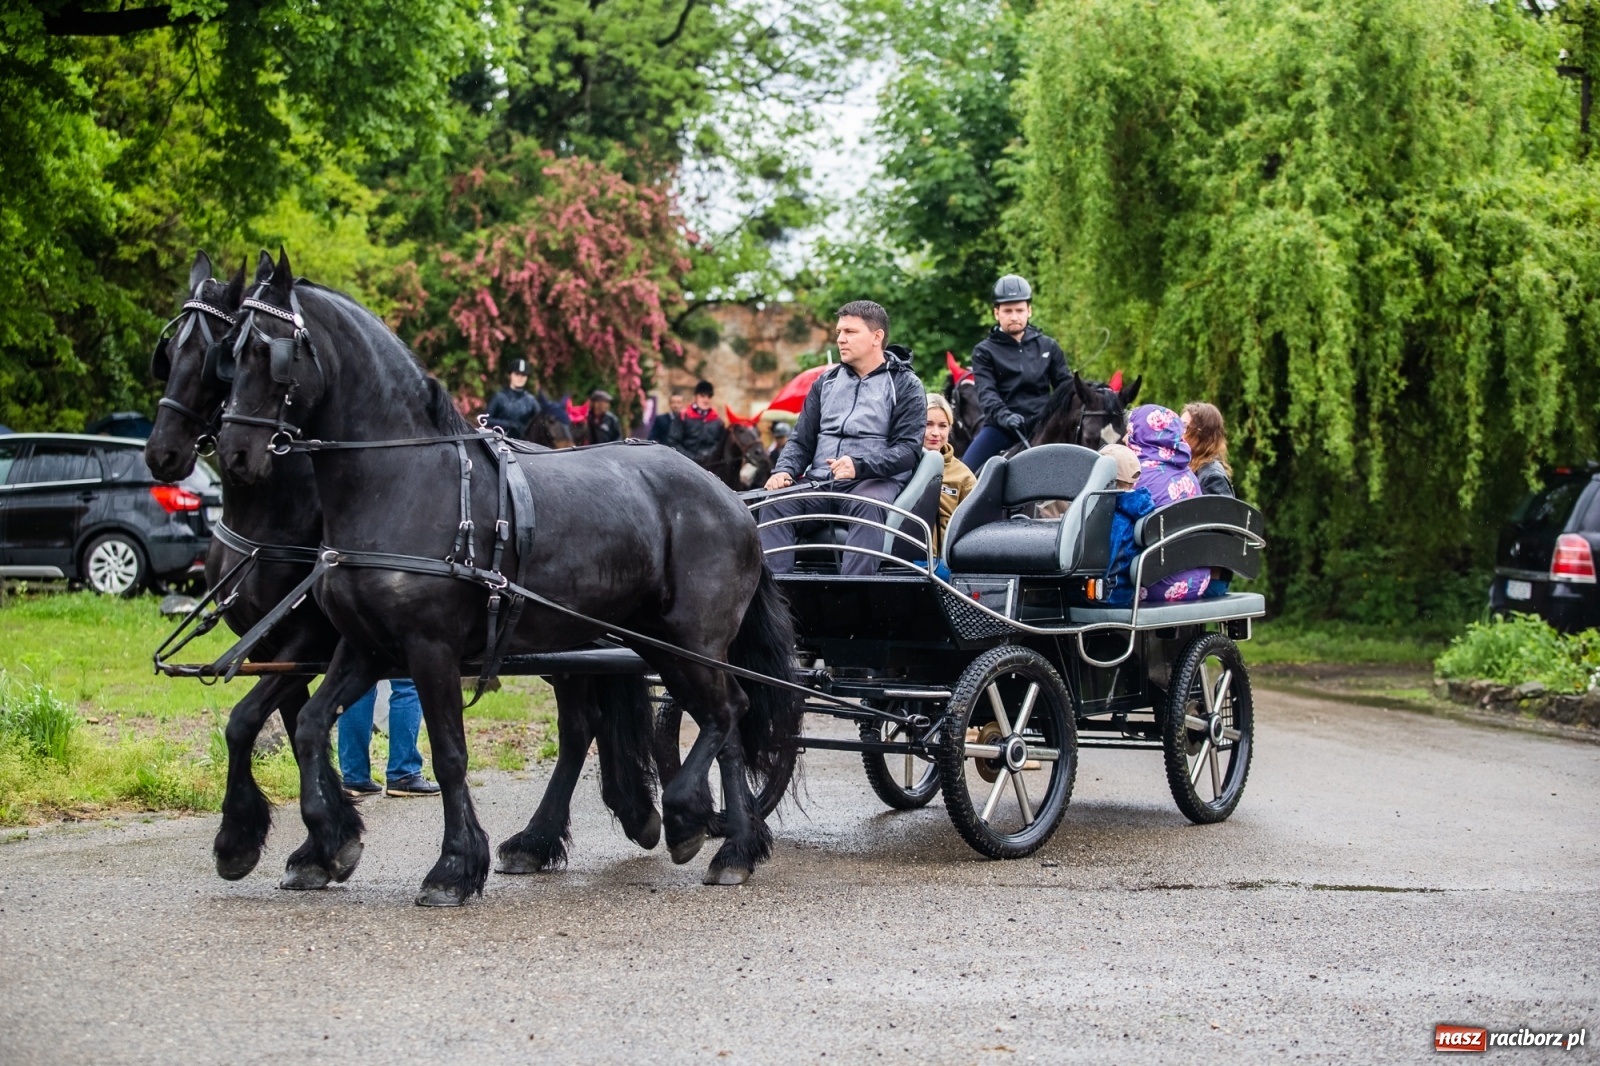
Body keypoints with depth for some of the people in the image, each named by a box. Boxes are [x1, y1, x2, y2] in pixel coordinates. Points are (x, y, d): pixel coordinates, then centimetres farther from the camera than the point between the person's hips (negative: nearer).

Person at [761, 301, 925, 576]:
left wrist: (859, 465, -21)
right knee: (777, 501, -25)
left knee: (867, 506, -38)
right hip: (820, 480, 4)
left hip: (875, 479, -4)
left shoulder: (905, 385, 6)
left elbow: (908, 449, -5)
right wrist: (784, 470, -3)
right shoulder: (826, 382, 22)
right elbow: (801, 439, 20)